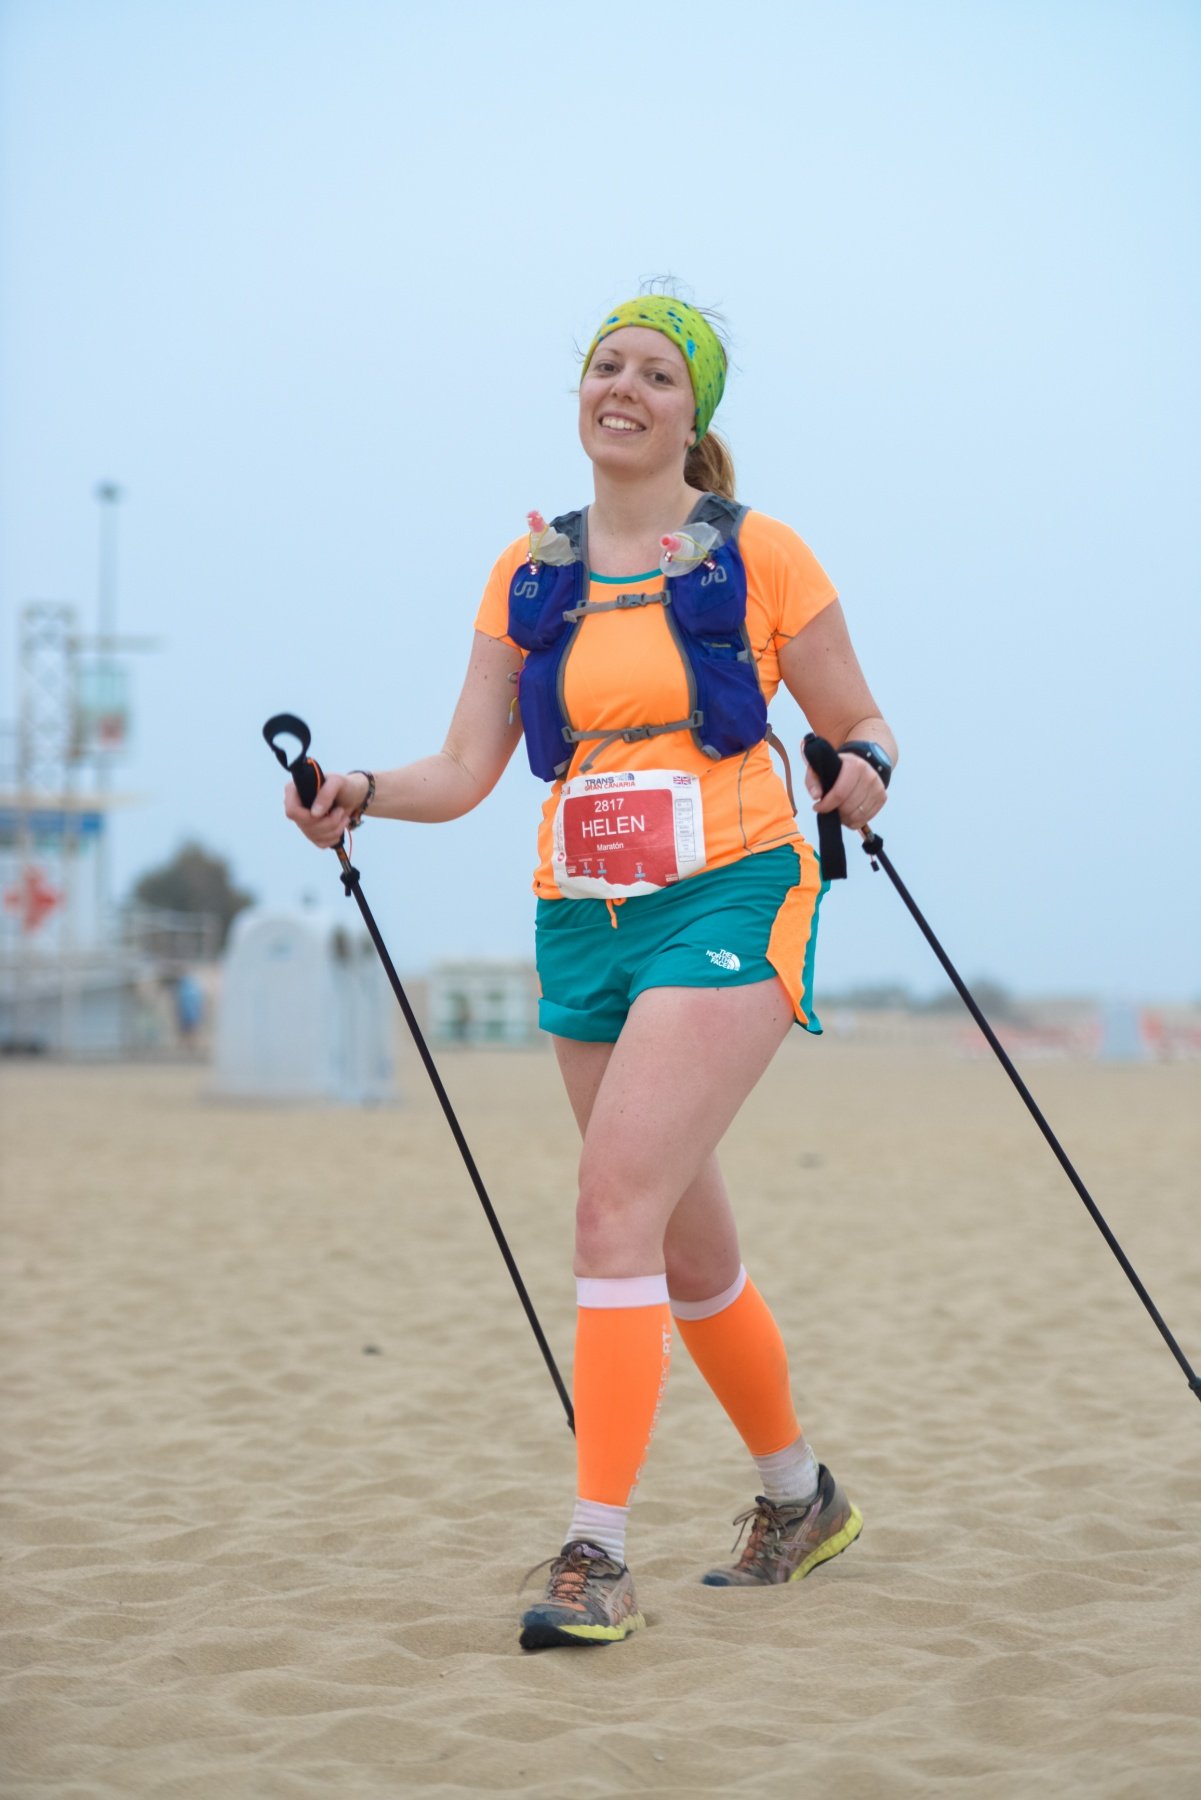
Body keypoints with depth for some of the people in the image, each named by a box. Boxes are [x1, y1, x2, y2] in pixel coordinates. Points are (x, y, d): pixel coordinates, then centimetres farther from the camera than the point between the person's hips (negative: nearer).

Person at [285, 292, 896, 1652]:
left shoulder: (758, 555, 1)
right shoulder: (531, 572, 11)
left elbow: (860, 729, 5)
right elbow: (467, 769, 6)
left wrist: (862, 770, -18)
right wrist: (358, 797, -12)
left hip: (727, 903, -5)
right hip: (582, 925, 5)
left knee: (619, 1204, -20)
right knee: (688, 1249, 13)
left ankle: (597, 1552, -18)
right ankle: (798, 1496, 34)